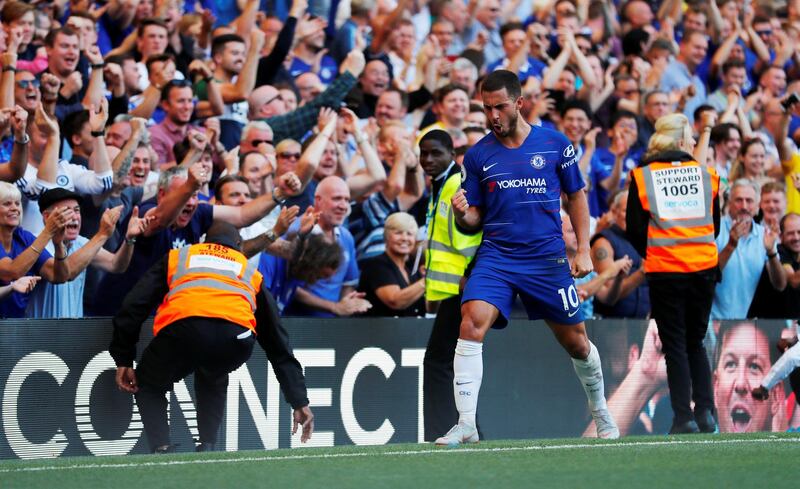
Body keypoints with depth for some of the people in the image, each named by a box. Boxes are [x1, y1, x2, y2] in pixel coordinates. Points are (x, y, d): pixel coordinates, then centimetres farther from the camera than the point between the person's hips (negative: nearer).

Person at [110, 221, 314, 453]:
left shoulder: (176, 257, 35)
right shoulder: (250, 272, 36)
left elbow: (134, 306, 23)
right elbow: (278, 341, 38)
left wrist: (123, 359, 27)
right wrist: (299, 401, 40)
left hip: (181, 328, -2)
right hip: (236, 336, 2)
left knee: (149, 385, 27)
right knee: (212, 381, 37)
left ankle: (161, 449, 4)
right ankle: (207, 447, 19)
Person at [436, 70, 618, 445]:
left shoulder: (554, 144, 0)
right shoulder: (477, 155, 2)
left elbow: (576, 197, 11)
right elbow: (474, 218, 7)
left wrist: (584, 250, 4)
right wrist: (462, 214, -17)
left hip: (548, 258, 0)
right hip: (495, 255, 0)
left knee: (575, 342, 10)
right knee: (472, 320, -24)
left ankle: (600, 411, 38)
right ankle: (465, 425, -24)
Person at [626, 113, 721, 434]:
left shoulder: (641, 177, 1)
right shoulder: (706, 174, 6)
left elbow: (634, 230, 1)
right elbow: (715, 225, 12)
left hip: (664, 272, -2)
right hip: (704, 268, 2)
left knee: (675, 345, 4)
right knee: (696, 343, 14)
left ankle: (684, 417, -3)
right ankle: (705, 412, 3)